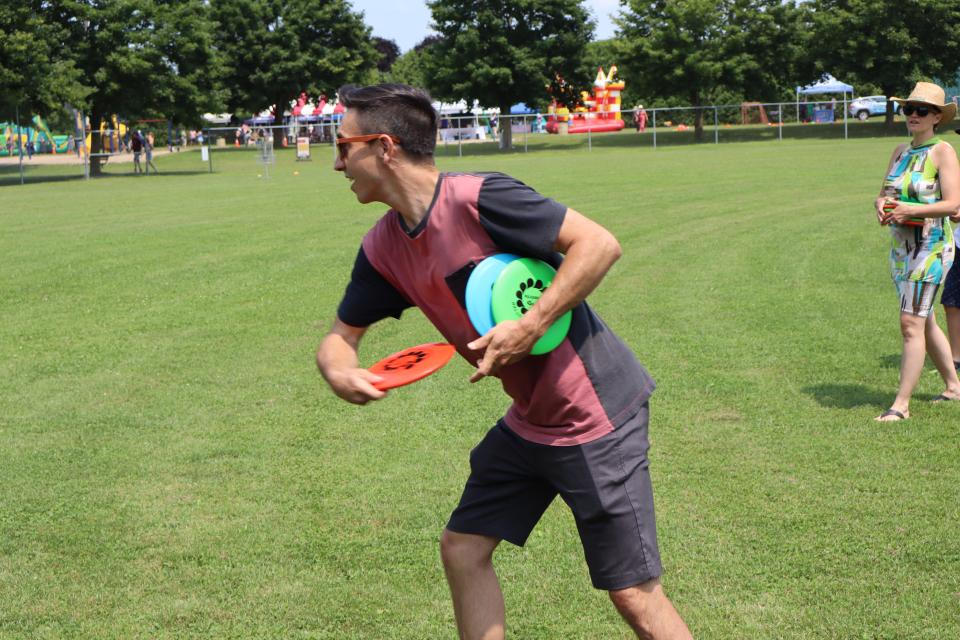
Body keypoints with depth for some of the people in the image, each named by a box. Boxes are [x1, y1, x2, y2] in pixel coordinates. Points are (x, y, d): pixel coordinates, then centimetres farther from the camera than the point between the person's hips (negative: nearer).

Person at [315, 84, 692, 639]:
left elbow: (600, 243, -23)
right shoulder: (384, 248, 2)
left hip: (596, 415, -8)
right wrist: (339, 372, -12)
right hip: (528, 421, 8)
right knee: (463, 547, 13)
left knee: (634, 594, -4)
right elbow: (343, 333, 11)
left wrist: (529, 327, -29)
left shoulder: (478, 198, -22)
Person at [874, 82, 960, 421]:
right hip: (900, 247, 8)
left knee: (911, 324, -12)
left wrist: (909, 210, -24)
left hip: (931, 247, -8)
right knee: (925, 323, 17)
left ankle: (901, 404, -9)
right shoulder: (900, 151, 12)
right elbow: (884, 193, 15)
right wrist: (881, 203, -9)